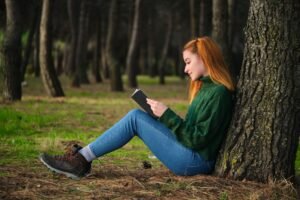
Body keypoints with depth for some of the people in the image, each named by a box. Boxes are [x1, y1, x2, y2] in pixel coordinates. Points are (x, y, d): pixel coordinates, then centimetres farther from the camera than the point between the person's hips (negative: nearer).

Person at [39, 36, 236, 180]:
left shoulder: (218, 93, -16)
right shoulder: (206, 87, 14)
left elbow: (197, 139, -20)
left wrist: (167, 114, -18)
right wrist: (164, 116, 7)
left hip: (195, 161, -9)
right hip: (191, 156, 9)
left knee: (135, 117, -11)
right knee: (138, 116, 6)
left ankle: (82, 159, -7)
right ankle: (82, 158, 0)